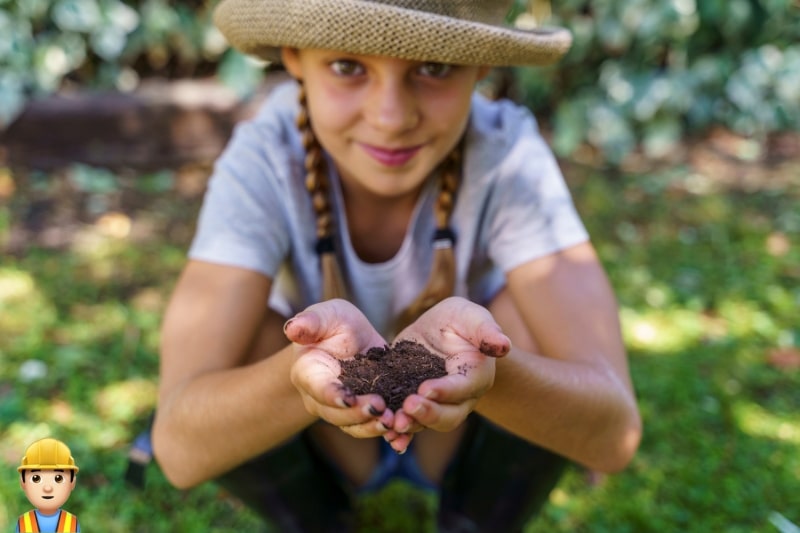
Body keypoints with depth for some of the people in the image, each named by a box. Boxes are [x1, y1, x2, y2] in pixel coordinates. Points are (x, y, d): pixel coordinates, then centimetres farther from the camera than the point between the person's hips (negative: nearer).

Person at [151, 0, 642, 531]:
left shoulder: (510, 155, -27)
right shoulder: (260, 162, -27)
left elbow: (613, 430, -32)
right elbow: (180, 444, -33)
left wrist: (465, 364, -53)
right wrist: (309, 367, -54)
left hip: (467, 440, 0)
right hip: (317, 446, 1)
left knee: (537, 309, -27)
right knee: (227, 333, -27)